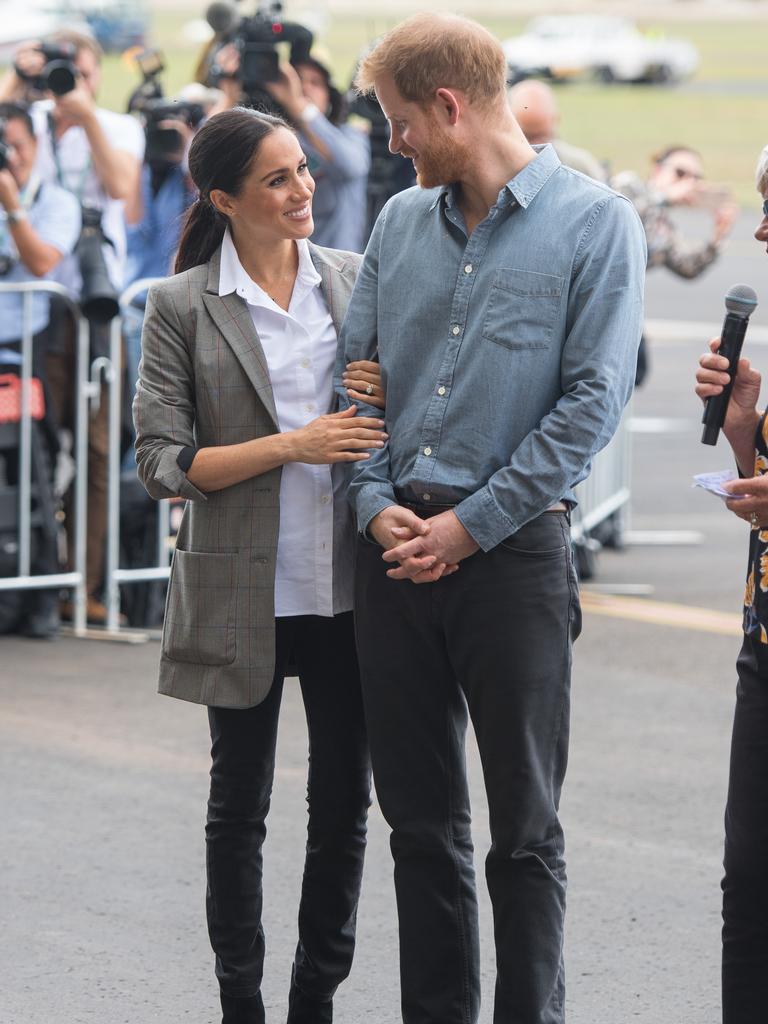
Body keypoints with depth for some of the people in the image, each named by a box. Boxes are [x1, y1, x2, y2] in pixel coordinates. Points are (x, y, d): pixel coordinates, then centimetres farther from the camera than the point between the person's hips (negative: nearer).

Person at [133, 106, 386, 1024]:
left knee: (344, 801, 8)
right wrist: (292, 445, -18)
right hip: (244, 593, -3)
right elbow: (162, 462, -9)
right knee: (239, 805, 7)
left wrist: (388, 395, -9)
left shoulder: (356, 280, 5)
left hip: (348, 585, 3)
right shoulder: (183, 307, -4)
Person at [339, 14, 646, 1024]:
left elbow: (592, 399, -10)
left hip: (513, 552, -5)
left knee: (524, 824, 1)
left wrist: (468, 526, -12)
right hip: (397, 549, 5)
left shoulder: (595, 222, -5)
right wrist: (378, 504, -4)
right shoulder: (401, 221, 11)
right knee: (418, 814, 10)